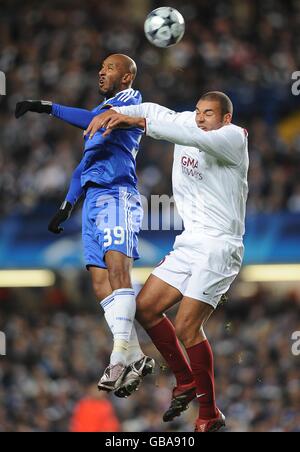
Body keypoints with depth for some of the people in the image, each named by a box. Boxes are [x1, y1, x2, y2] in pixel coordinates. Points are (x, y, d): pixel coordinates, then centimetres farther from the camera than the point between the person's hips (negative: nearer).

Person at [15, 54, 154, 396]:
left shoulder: (130, 101, 2)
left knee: (116, 270, -21)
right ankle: (136, 357, 0)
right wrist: (68, 204, 30)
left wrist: (49, 108, -22)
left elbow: (99, 120, -18)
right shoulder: (103, 109, 30)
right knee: (100, 281, -1)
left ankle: (121, 357, -28)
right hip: (93, 200, 9)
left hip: (117, 194, -9)